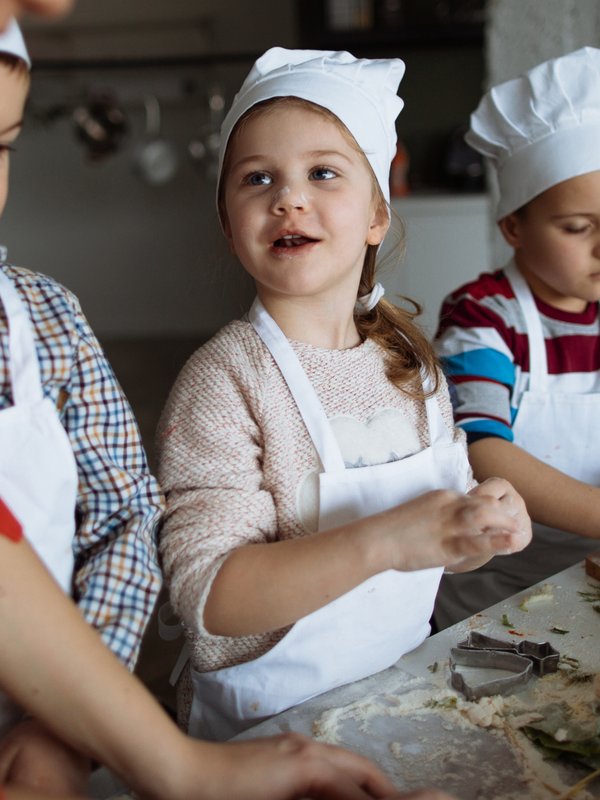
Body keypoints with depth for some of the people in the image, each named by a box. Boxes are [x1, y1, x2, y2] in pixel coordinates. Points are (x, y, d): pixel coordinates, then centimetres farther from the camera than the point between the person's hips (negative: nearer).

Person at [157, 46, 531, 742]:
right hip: (269, 725, -3)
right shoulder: (224, 380, -22)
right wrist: (384, 540, -36)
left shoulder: (410, 360, -3)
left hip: (405, 679, 3)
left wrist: (484, 525, -14)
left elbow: (430, 548, 8)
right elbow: (205, 597, -28)